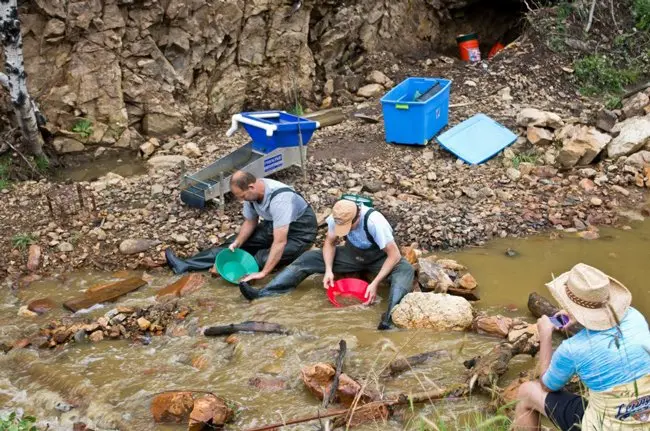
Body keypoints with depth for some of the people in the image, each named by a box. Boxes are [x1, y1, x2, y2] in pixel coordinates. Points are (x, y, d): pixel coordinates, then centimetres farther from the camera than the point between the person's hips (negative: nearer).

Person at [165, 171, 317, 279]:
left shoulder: (279, 198, -36)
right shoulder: (252, 193, -12)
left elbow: (280, 242, -39)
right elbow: (250, 222, 3)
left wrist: (263, 273, -40)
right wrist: (236, 243, -14)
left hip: (300, 232, -6)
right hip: (274, 226, 6)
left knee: (265, 257, -31)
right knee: (235, 244, -5)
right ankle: (187, 265, -9)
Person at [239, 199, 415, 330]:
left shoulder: (374, 221, -35)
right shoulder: (336, 218, -22)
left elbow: (394, 255, -31)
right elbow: (329, 243, -5)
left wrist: (375, 283, -37)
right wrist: (329, 270, -21)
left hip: (379, 257, -4)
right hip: (353, 254, 4)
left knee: (405, 269, -37)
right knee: (309, 258, -11)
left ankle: (390, 318, -60)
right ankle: (262, 293, -20)